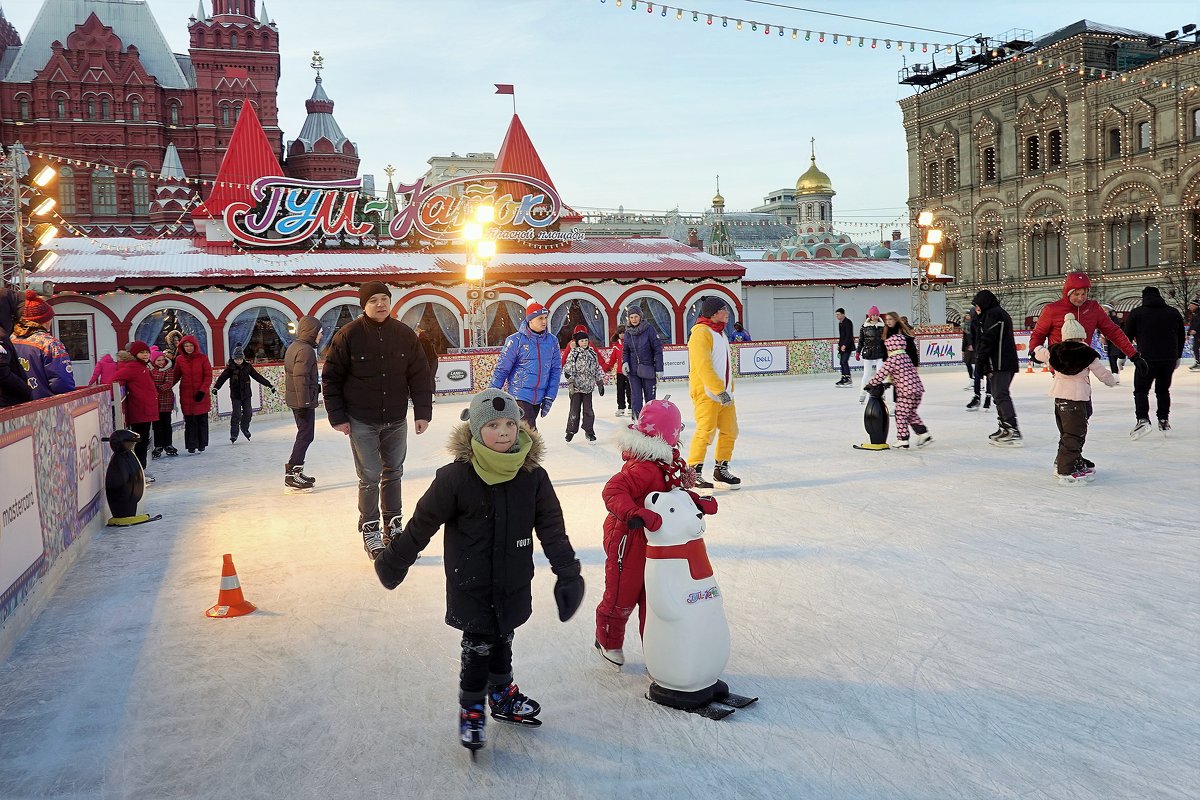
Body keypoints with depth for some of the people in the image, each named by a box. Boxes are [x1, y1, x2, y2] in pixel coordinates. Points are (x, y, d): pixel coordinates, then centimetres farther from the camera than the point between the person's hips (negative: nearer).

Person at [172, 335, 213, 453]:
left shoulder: (203, 358, -3)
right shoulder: (179, 359, 4)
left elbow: (208, 376, -3)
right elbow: (176, 376, 11)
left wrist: (203, 390, -13)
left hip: (201, 395, -1)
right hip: (186, 395, 1)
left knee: (202, 420, 6)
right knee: (189, 421, 2)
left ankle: (201, 444, 18)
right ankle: (192, 445, 9)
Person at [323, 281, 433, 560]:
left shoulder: (405, 334, -1)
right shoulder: (349, 335, -9)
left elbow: (420, 376, 3)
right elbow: (331, 377, -4)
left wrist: (422, 412, -1)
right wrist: (337, 417, -6)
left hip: (397, 420, 3)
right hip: (362, 421, -3)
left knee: (393, 473, 14)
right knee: (370, 477, -2)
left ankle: (393, 526, 28)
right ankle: (370, 530, 13)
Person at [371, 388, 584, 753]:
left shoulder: (533, 476, -9)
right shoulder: (455, 478, -19)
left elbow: (552, 528, -2)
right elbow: (422, 524, -8)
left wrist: (568, 573, -4)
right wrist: (393, 562, 2)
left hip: (514, 583, 3)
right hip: (471, 584, -3)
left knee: (502, 641, 20)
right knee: (478, 648, 3)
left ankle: (503, 697, 43)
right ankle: (471, 711, 26)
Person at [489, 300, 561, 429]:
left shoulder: (552, 341, 2)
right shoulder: (516, 340, -10)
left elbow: (556, 370, 5)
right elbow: (502, 369, -6)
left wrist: (549, 397, 0)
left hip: (538, 398, 5)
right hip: (520, 395, -5)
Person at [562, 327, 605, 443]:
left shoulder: (592, 353, 10)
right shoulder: (573, 353, -5)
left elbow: (597, 369, 16)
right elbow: (568, 370, -9)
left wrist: (600, 384, 15)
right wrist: (570, 384, -18)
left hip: (588, 387, 4)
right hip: (576, 387, -4)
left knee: (588, 410, 3)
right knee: (575, 410, 0)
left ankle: (589, 432, 14)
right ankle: (571, 431, 15)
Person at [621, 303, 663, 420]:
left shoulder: (649, 329, -7)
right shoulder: (628, 332, 5)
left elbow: (658, 349, -7)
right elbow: (625, 350, 16)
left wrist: (659, 369, -10)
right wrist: (624, 362, -3)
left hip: (648, 368, -3)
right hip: (633, 369, 3)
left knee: (650, 397, 5)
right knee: (636, 397, -3)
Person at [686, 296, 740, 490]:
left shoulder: (720, 333, 18)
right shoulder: (701, 333, -13)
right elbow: (703, 366, -21)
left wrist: (728, 389, 20)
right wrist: (719, 390, -24)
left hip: (723, 393, 10)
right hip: (706, 393, -9)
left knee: (730, 431, 12)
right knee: (705, 431, -12)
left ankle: (721, 469, 25)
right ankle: (693, 473, -4)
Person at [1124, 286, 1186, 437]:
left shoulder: (1136, 313, -1)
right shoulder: (1174, 313, 10)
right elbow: (1181, 337, 17)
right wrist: (1177, 357, 28)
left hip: (1147, 359, -4)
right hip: (1169, 359, 4)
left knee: (1141, 390, 2)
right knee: (1163, 389, 20)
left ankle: (1143, 419, -16)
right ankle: (1164, 420, 23)